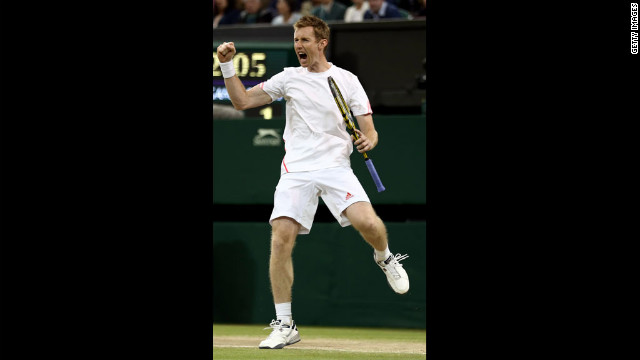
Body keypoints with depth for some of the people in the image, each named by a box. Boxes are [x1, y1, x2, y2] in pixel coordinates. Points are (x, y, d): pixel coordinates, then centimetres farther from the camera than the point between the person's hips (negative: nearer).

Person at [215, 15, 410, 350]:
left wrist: (368, 140, -17)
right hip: (296, 170, 2)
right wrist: (227, 65, -1)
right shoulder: (289, 78, 11)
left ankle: (384, 259, 12)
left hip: (336, 167, -2)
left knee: (368, 222, -25)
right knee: (281, 239, -14)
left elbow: (369, 131, 5)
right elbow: (242, 101, 10)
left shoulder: (348, 80, 6)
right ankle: (284, 325, -4)